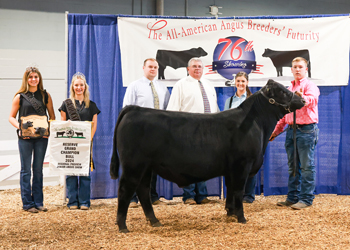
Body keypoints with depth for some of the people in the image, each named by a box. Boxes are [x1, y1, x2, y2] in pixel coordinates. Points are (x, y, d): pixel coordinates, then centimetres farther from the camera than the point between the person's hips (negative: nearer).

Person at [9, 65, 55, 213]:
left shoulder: (45, 95, 6)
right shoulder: (20, 97, 1)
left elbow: (52, 116, 11)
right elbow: (11, 117, 4)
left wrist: (49, 127, -8)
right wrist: (19, 127, -14)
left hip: (41, 137, 2)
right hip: (25, 137, -2)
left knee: (38, 170, 9)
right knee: (26, 170, 2)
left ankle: (38, 202, 17)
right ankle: (27, 204, 9)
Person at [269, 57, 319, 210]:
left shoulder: (310, 86, -3)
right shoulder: (289, 89, 18)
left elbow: (312, 100, -26)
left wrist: (302, 97, -48)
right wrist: (276, 130, 18)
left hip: (306, 130, -7)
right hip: (291, 129, 7)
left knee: (307, 166, -3)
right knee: (292, 166, 11)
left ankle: (306, 199, 2)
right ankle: (292, 198, 19)